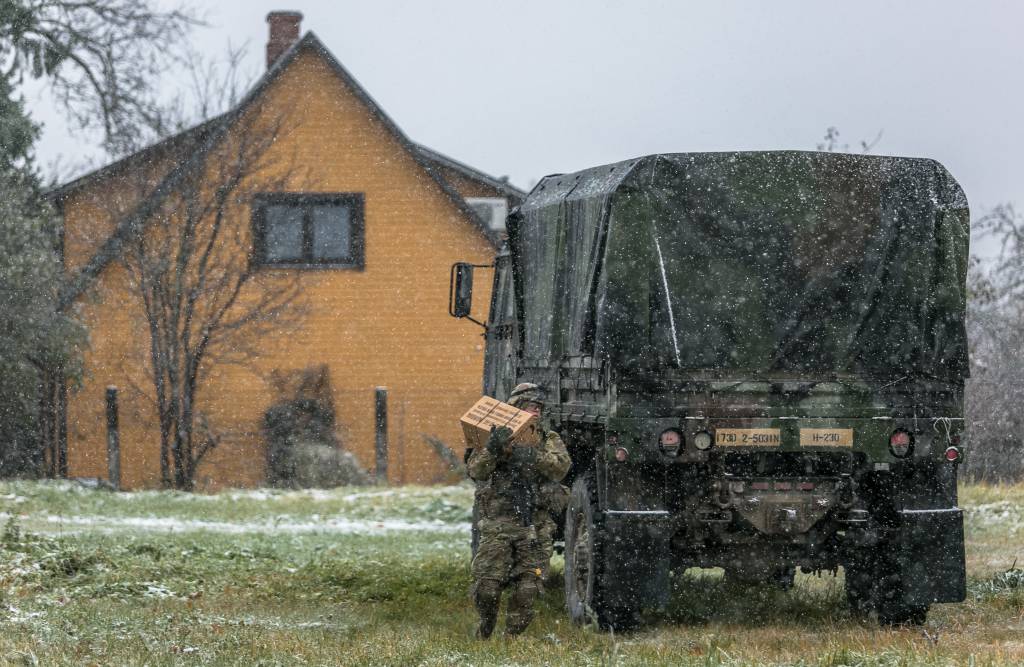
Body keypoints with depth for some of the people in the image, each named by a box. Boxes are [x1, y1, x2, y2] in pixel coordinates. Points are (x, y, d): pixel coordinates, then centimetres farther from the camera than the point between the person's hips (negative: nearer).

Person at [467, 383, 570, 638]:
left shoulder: (547, 440, 12)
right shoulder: (494, 436, 7)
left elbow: (561, 467, -8)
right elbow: (476, 470, -8)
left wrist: (532, 457, -25)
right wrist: (492, 448, -28)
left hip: (532, 528, 2)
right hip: (497, 527, -2)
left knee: (526, 591, -6)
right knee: (487, 587, -9)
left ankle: (512, 637, 10)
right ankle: (484, 633, 17)